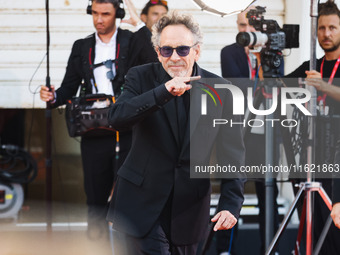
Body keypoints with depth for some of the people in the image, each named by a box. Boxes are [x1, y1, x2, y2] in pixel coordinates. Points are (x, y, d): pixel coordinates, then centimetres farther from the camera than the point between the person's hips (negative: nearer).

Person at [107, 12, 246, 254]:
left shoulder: (220, 90, -1)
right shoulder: (141, 77, -3)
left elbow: (232, 152, 1)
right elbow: (117, 118, -21)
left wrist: (231, 204, -8)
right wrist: (164, 92, -32)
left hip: (189, 207, 2)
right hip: (141, 205, -2)